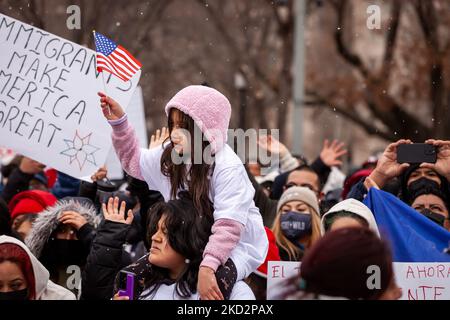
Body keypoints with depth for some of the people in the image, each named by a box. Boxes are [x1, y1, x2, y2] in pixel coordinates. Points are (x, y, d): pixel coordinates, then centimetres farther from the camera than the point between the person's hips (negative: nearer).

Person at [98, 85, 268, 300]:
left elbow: (229, 226, -34)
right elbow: (135, 161, 16)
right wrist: (119, 123, 2)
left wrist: (207, 267, -45)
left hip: (236, 248, -7)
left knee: (210, 285, -36)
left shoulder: (228, 168, -26)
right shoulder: (171, 156, -4)